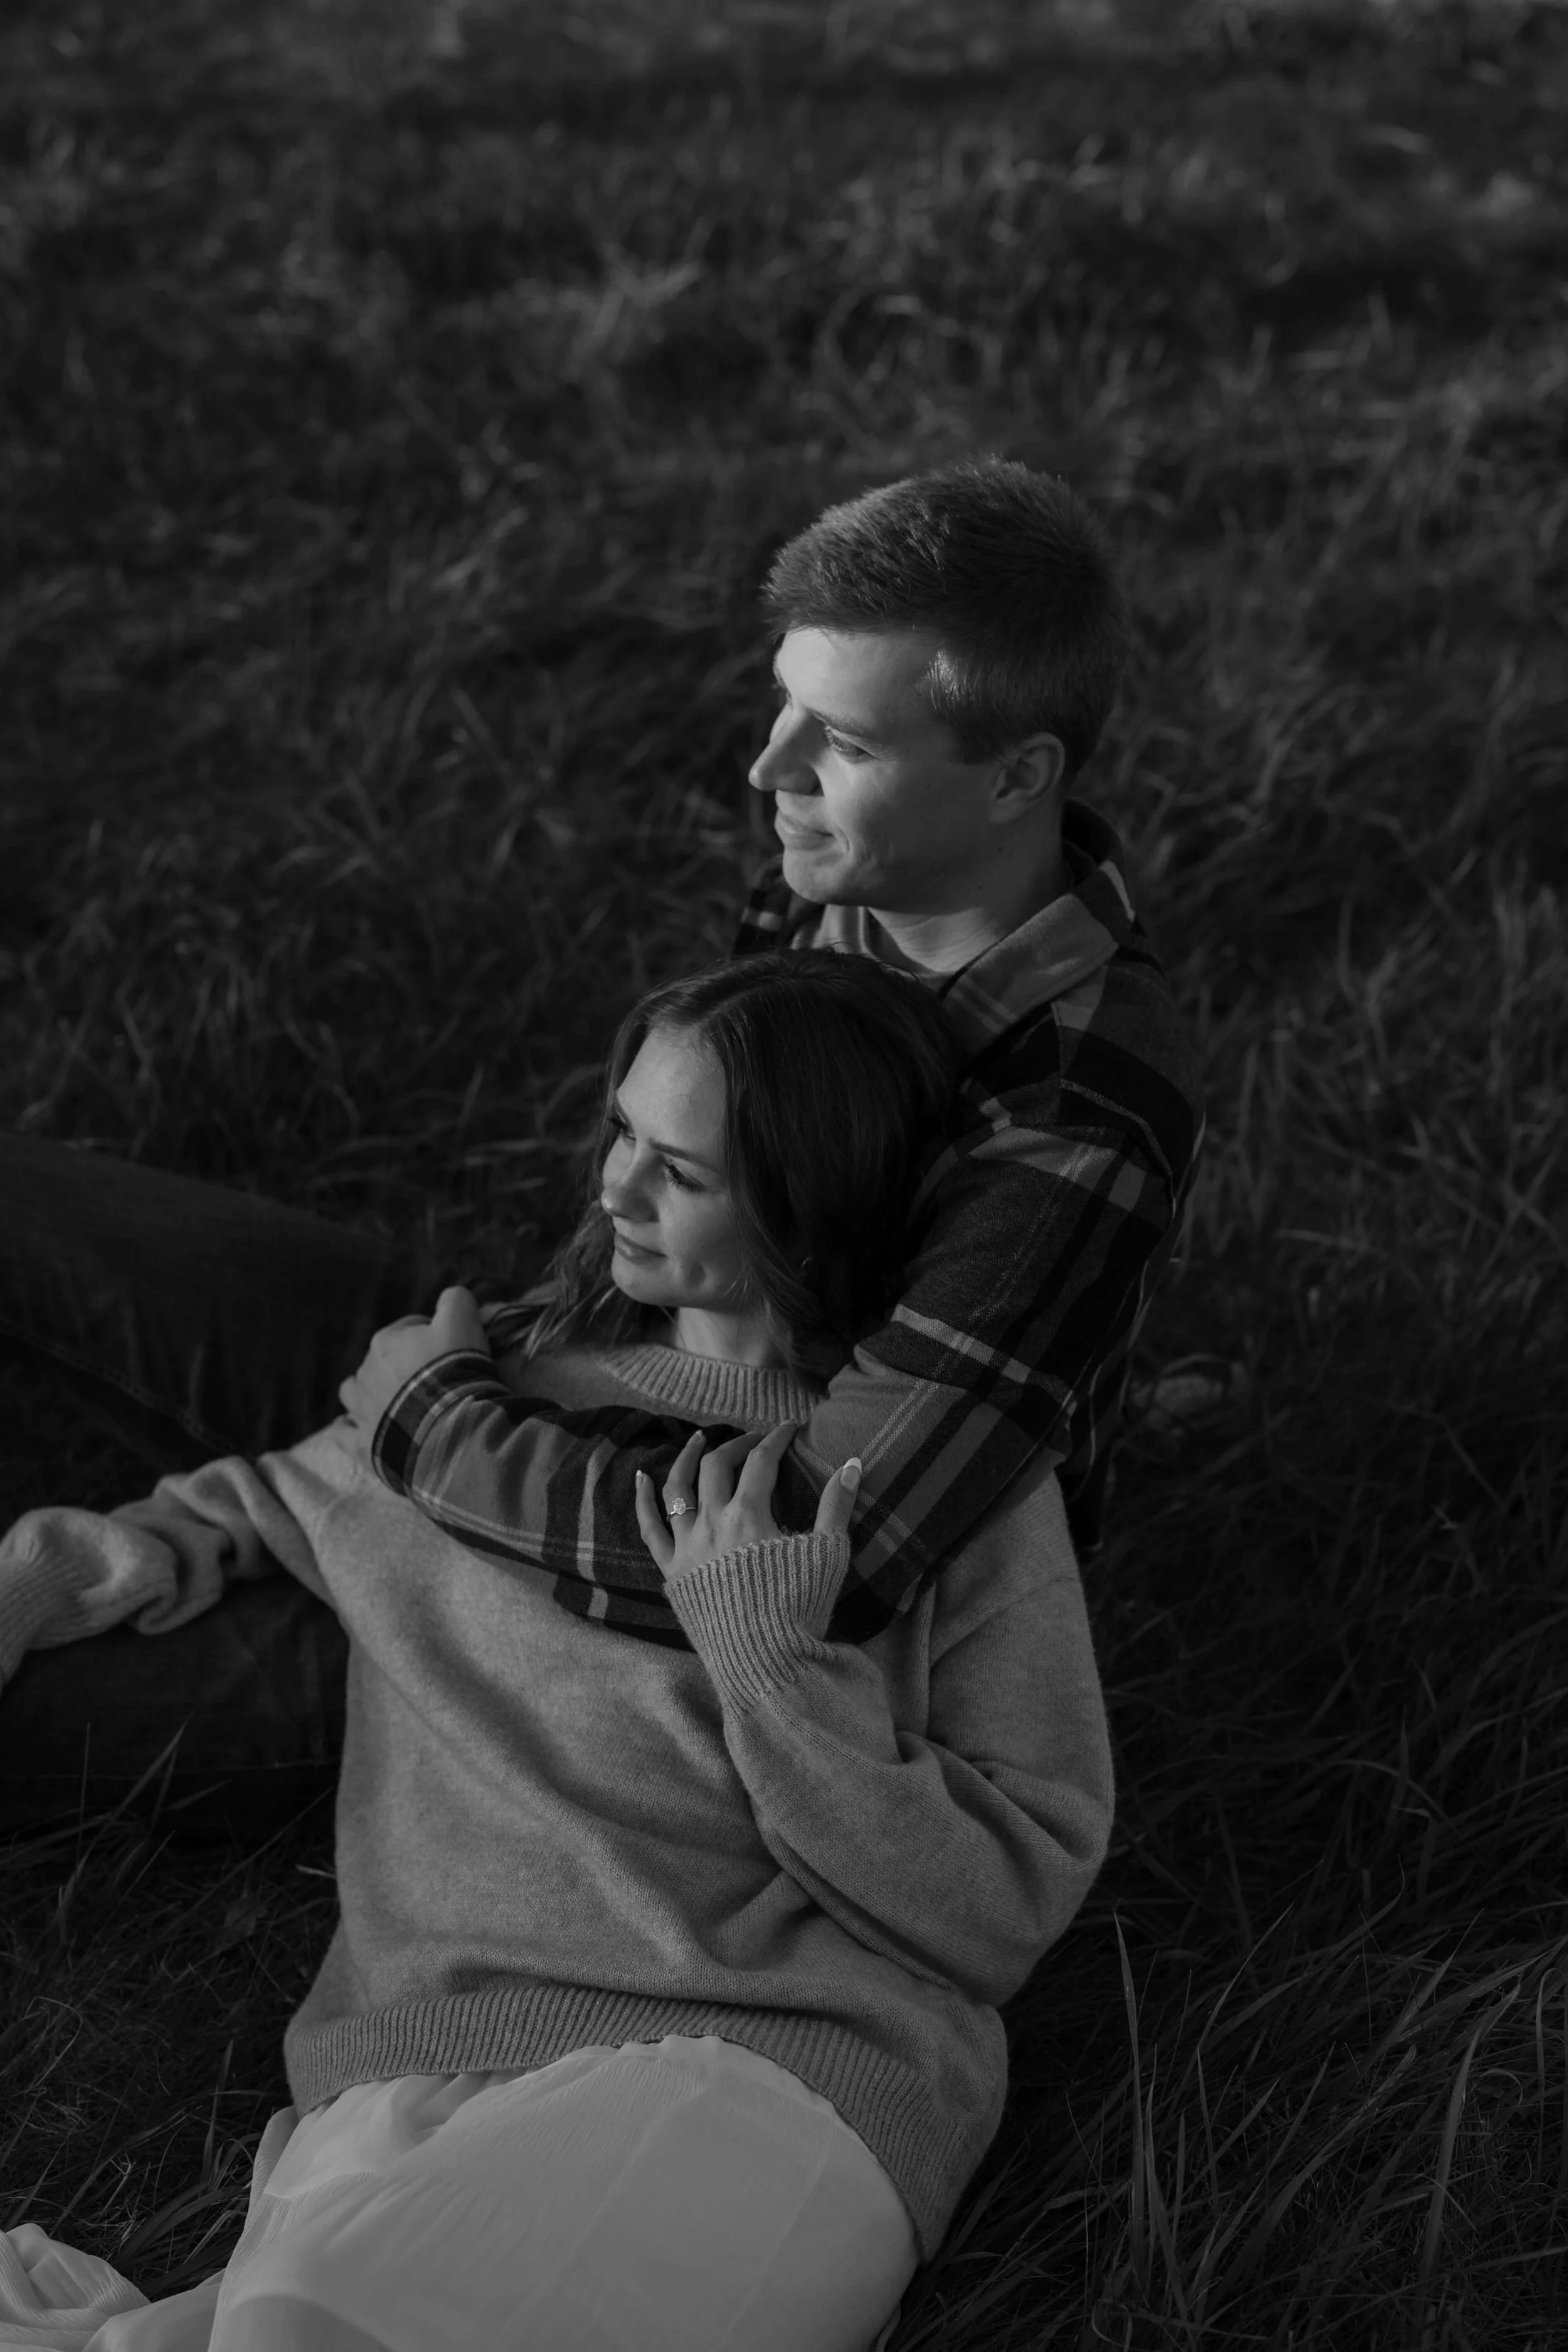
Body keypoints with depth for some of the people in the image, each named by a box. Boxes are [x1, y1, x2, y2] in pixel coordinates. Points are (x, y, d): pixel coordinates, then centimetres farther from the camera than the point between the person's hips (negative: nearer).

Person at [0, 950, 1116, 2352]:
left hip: (775, 2067, -3)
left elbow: (1003, 1914, 0)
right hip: (408, 2068, 3)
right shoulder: (512, 1382, 16)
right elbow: (264, 1505, 34)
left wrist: (772, 1662, -10)